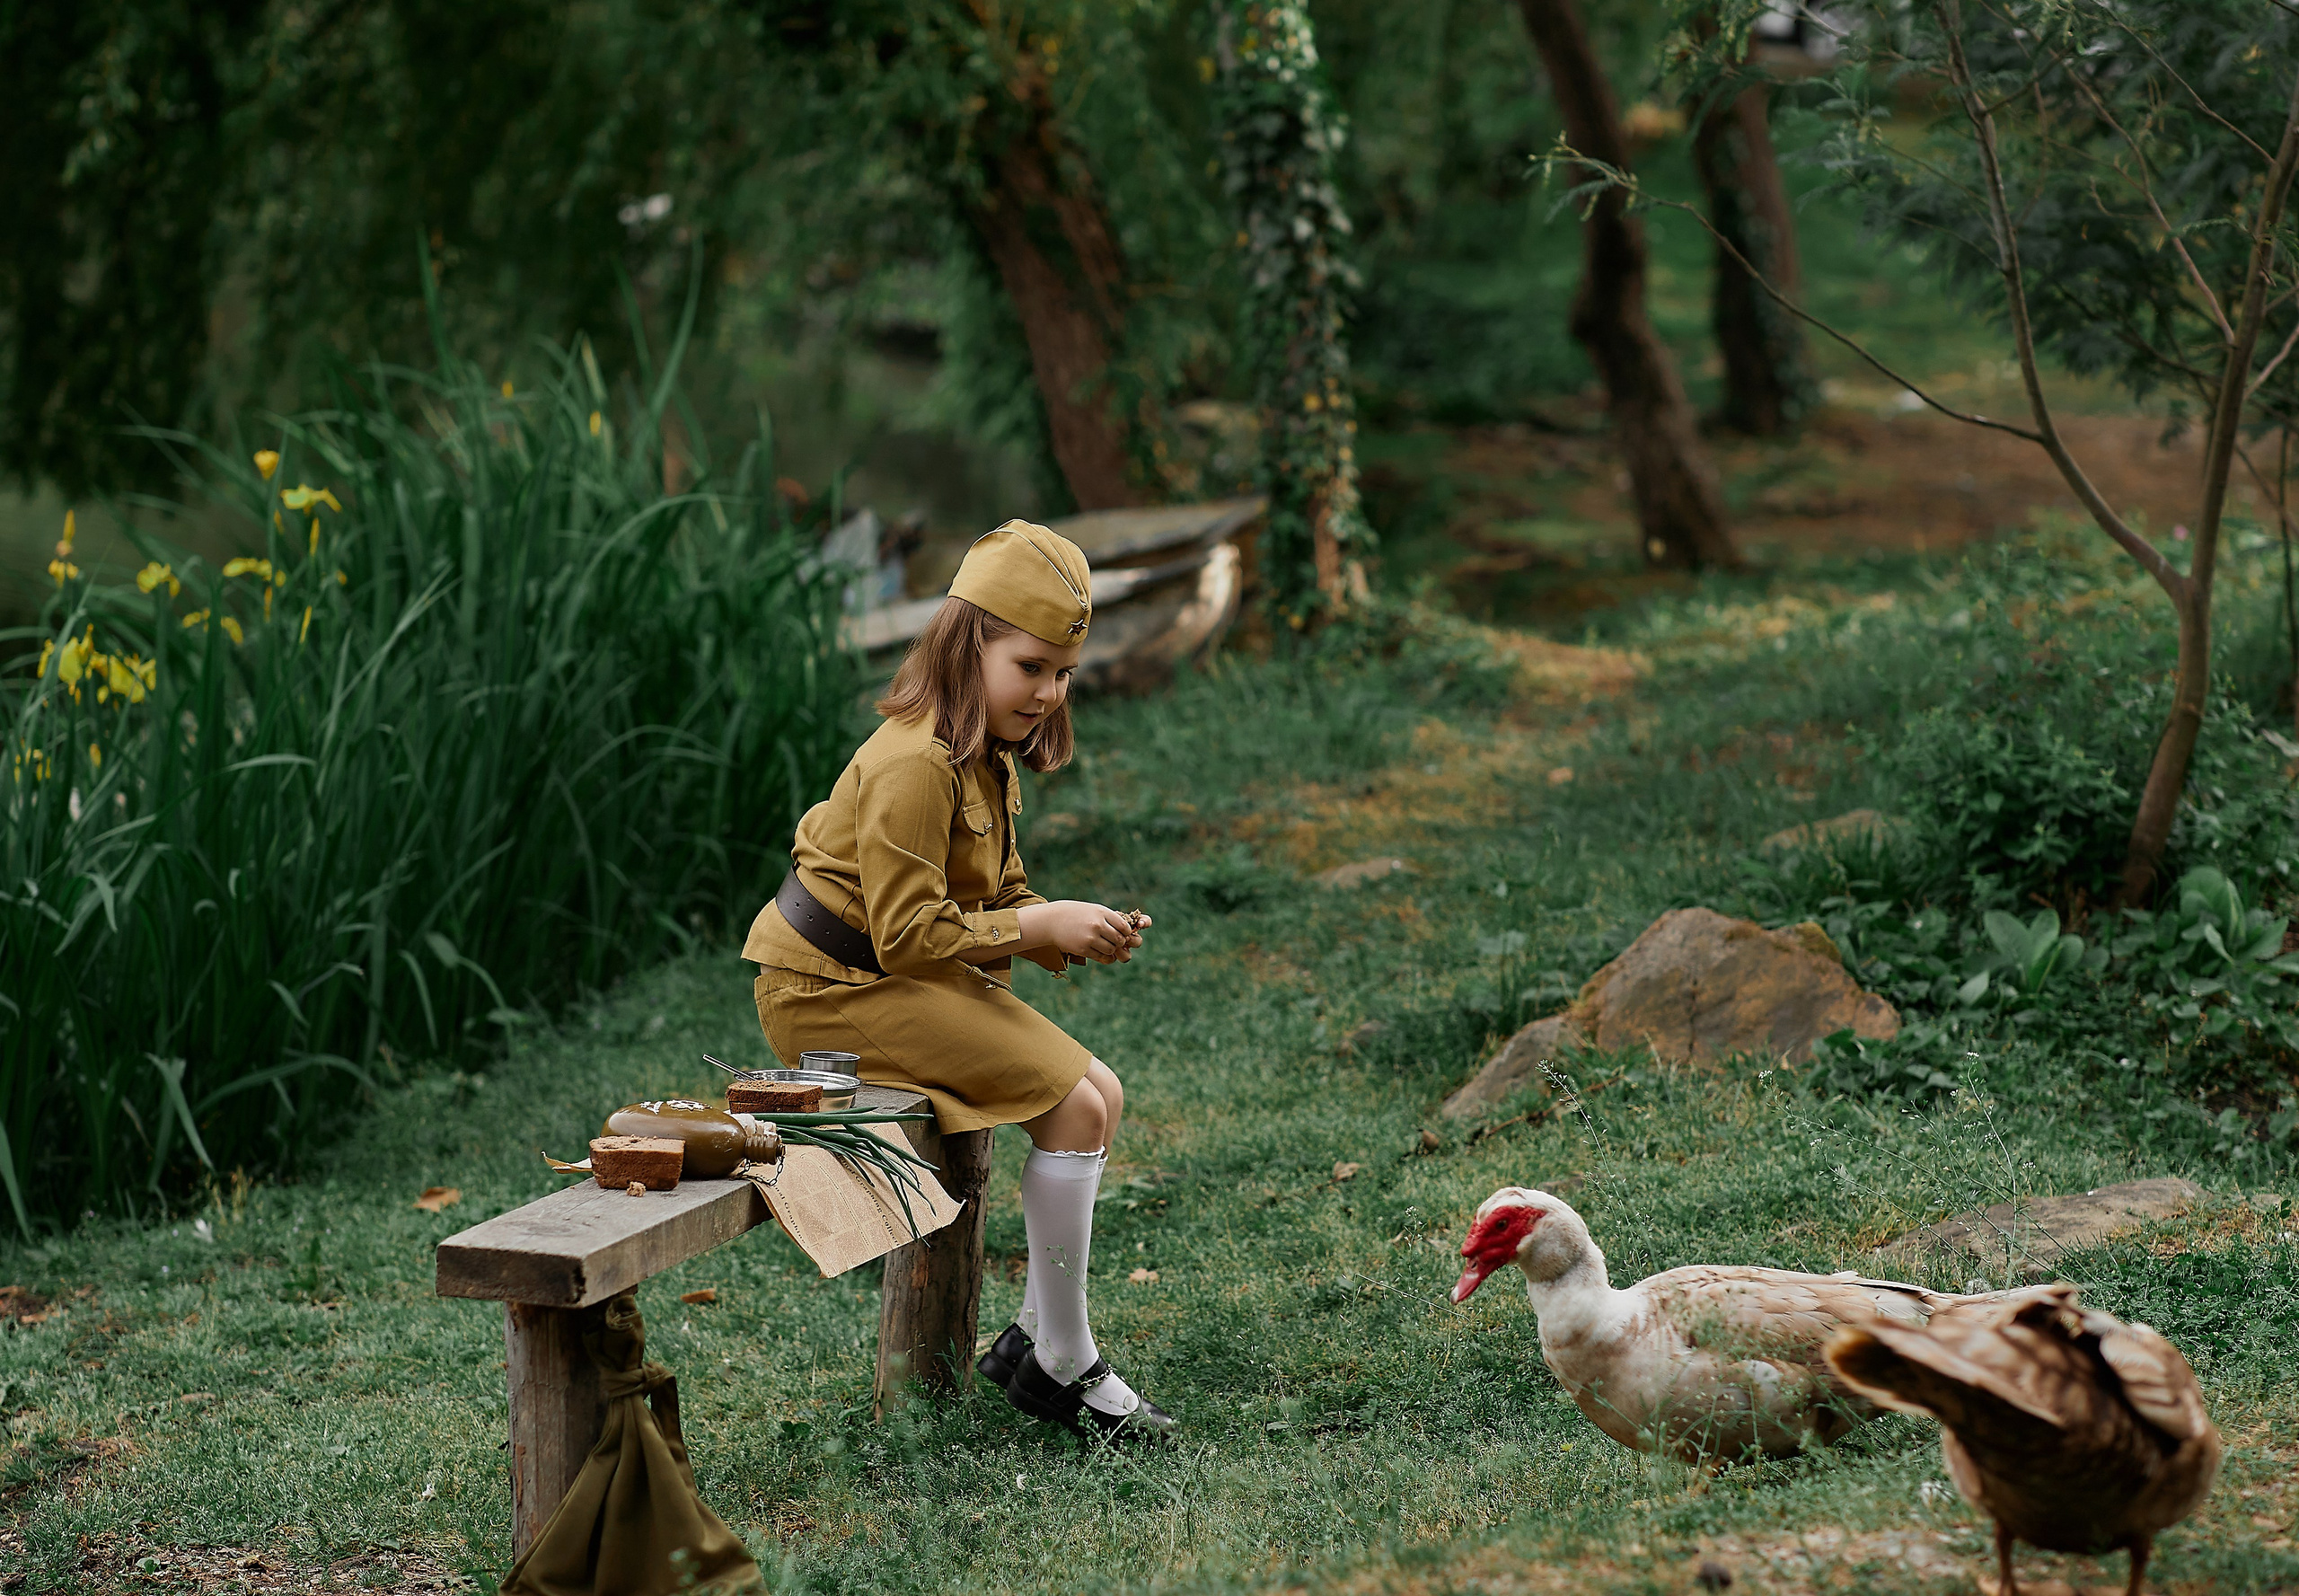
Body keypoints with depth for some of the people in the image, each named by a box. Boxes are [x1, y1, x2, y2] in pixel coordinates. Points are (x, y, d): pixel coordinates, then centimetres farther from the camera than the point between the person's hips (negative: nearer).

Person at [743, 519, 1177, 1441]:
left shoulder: (986, 759, 11)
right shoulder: (915, 763, -22)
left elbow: (999, 900, 14)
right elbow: (908, 934, -24)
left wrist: (1076, 933, -6)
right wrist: (1040, 927, -20)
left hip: (909, 979, 10)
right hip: (838, 984, -10)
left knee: (1101, 1095, 4)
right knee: (1073, 1104, -16)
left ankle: (1037, 1336, 10)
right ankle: (1062, 1365, -5)